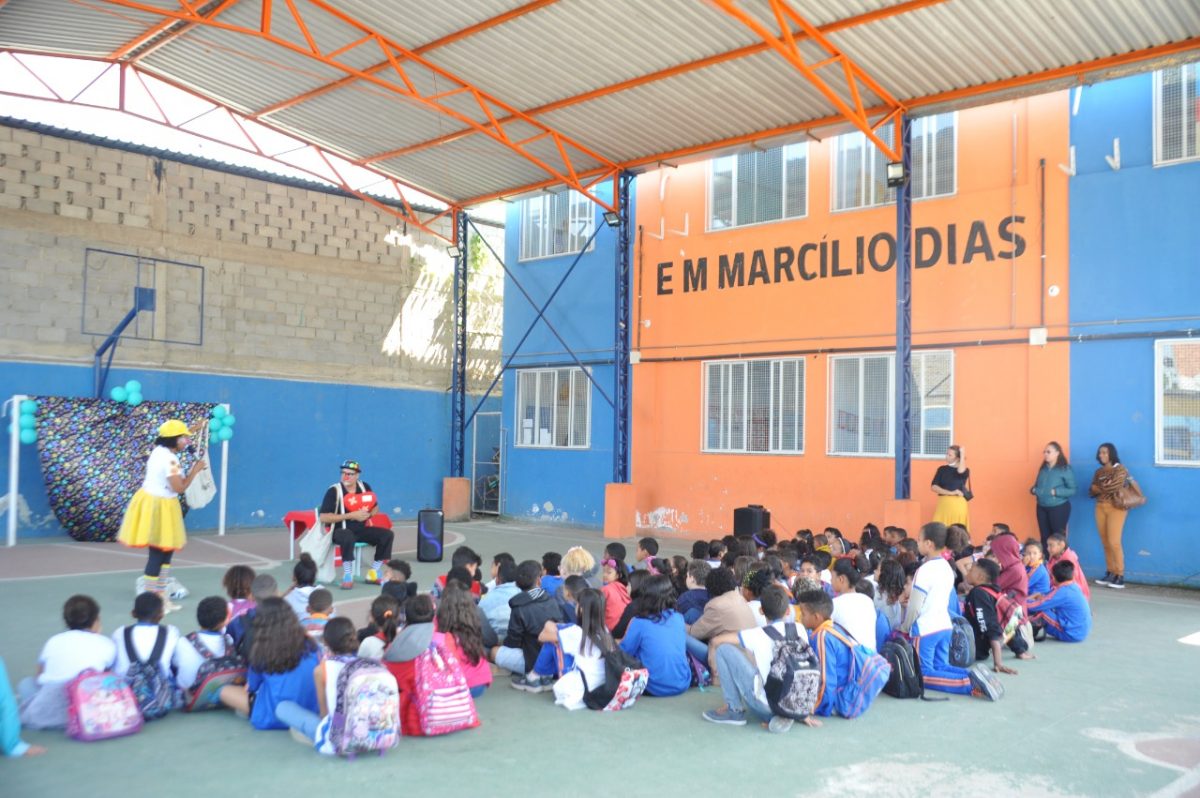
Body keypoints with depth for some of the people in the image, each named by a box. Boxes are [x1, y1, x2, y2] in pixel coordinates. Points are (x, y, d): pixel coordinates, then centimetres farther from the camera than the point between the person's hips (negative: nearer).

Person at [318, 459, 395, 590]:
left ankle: (373, 573, -5)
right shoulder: (334, 491, -13)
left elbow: (375, 508, 16)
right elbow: (323, 517, -19)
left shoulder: (364, 487, 2)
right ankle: (347, 575, -25)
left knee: (387, 534, -13)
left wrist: (368, 514, -9)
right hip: (340, 531, -5)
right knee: (348, 537, -39)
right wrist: (351, 515, -21)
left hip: (361, 530, 5)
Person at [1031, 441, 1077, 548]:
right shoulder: (1043, 469, 10)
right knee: (1045, 538, 10)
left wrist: (1056, 492, -23)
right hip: (1042, 508, 6)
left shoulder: (1065, 469, -8)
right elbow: (1036, 485, 19)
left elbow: (1072, 490, -11)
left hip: (1059, 507, -6)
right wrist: (1033, 490, -4)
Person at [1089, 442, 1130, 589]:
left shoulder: (1119, 469, -4)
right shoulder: (1099, 471, 15)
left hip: (1115, 508, -6)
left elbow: (1115, 487, -18)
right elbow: (1092, 491, 9)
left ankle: (1120, 577, -8)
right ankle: (1109, 573, 12)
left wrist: (1099, 488, -2)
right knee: (1105, 542, 5)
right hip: (1100, 507, 6)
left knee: (1113, 542, -11)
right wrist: (1105, 488, -11)